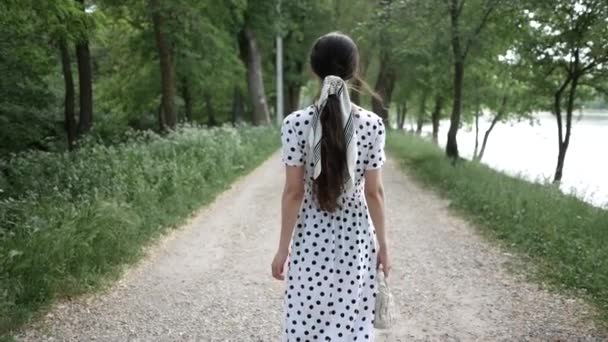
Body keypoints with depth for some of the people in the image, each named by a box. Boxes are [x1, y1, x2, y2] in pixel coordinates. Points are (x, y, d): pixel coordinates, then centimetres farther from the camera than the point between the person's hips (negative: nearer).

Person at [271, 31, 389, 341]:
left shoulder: (296, 123, -12)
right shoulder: (372, 124, -9)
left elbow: (293, 192, -11)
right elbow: (374, 192, -5)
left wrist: (283, 248, -1)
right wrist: (382, 244, 6)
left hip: (310, 238, -1)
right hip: (356, 238, 1)